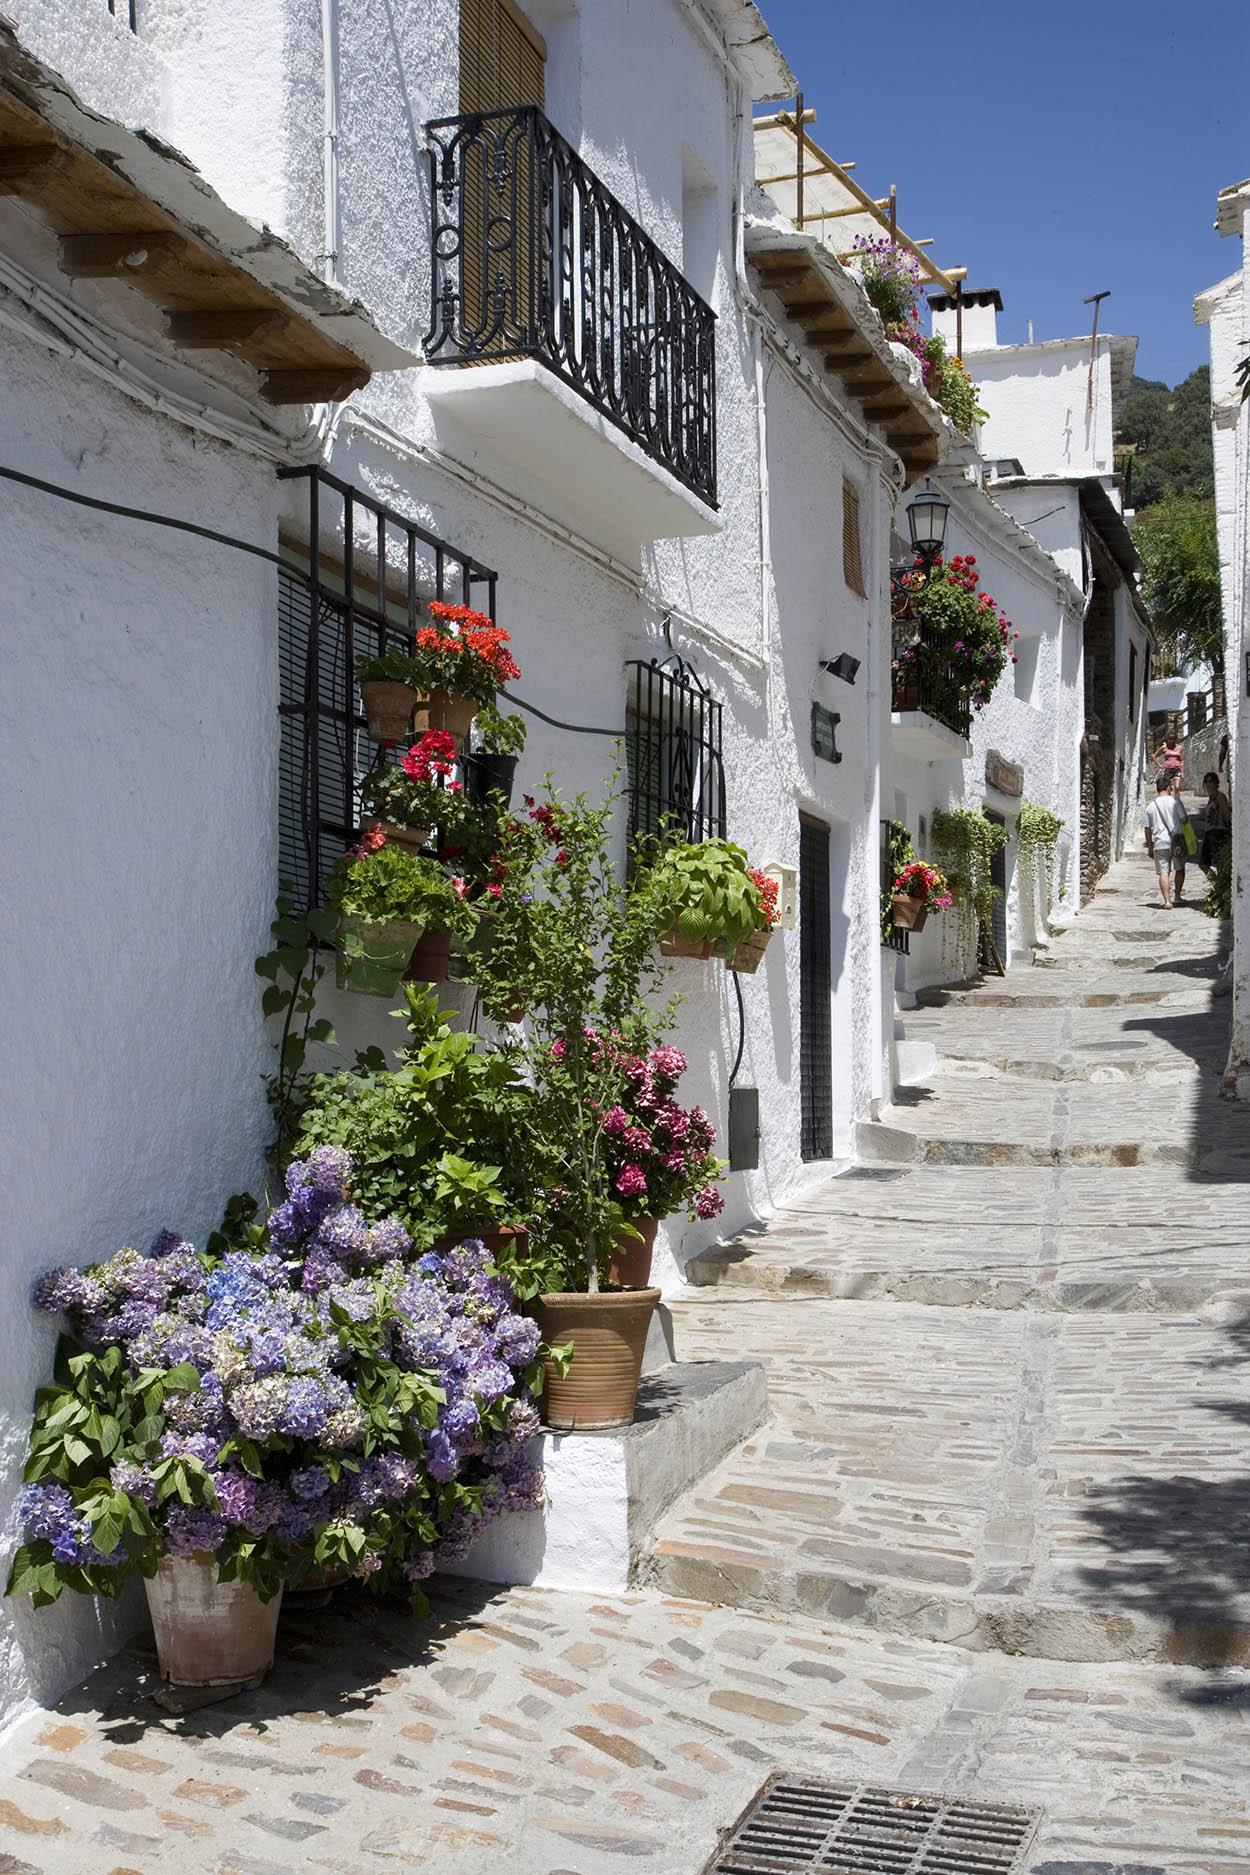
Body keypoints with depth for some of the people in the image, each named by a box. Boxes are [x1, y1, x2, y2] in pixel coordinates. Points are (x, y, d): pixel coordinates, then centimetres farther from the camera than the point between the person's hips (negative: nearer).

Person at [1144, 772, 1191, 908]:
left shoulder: (1151, 806, 5)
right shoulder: (1175, 801, -4)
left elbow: (1148, 829, 8)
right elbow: (1184, 819, -4)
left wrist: (1149, 847, 15)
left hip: (1159, 842, 1)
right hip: (1176, 840, -1)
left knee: (1163, 871, 1)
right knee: (1179, 869, 16)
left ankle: (1167, 900, -6)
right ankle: (1176, 896, 16)